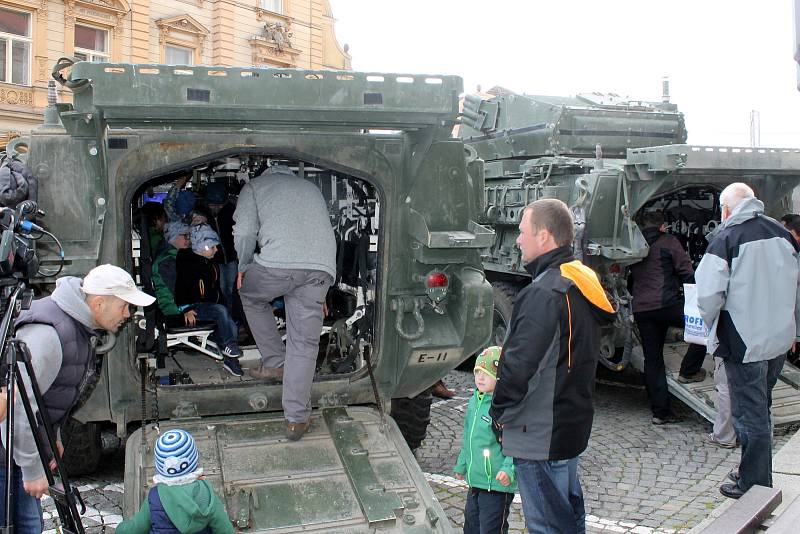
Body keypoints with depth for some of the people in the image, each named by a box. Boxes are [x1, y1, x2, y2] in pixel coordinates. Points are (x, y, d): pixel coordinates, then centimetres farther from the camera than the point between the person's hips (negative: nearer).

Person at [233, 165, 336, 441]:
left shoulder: (255, 185, 22)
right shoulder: (311, 187, 35)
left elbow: (244, 232, 5)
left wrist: (243, 268, 23)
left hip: (278, 261, -3)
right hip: (322, 266, 3)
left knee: (250, 295, 29)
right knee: (304, 343, 8)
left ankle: (275, 363, 29)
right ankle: (297, 418, 6)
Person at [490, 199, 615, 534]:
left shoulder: (544, 294, -24)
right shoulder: (583, 282, 7)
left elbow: (519, 364, -27)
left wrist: (498, 412, -12)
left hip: (539, 436, -10)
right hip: (573, 425, 10)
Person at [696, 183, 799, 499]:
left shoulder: (725, 238, -14)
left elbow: (709, 293, -19)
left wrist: (712, 326, 1)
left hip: (744, 342, -7)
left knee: (750, 415, 3)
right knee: (761, 409, 20)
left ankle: (754, 485, 12)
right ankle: (760, 477, 32)